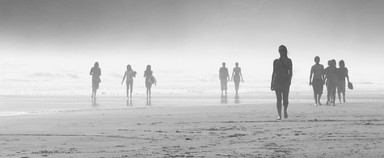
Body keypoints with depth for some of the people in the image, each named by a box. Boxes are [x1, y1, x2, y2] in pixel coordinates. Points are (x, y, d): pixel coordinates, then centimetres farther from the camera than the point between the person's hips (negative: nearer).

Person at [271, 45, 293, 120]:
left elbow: (290, 72, -1)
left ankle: (285, 111, 23)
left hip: (285, 80, -1)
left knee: (285, 99, -5)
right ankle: (279, 115, -1)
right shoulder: (276, 61, 11)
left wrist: (289, 80, -16)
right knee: (278, 99, -4)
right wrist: (271, 83, 9)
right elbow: (274, 72, 13)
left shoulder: (288, 61, 5)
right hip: (277, 80, 2)